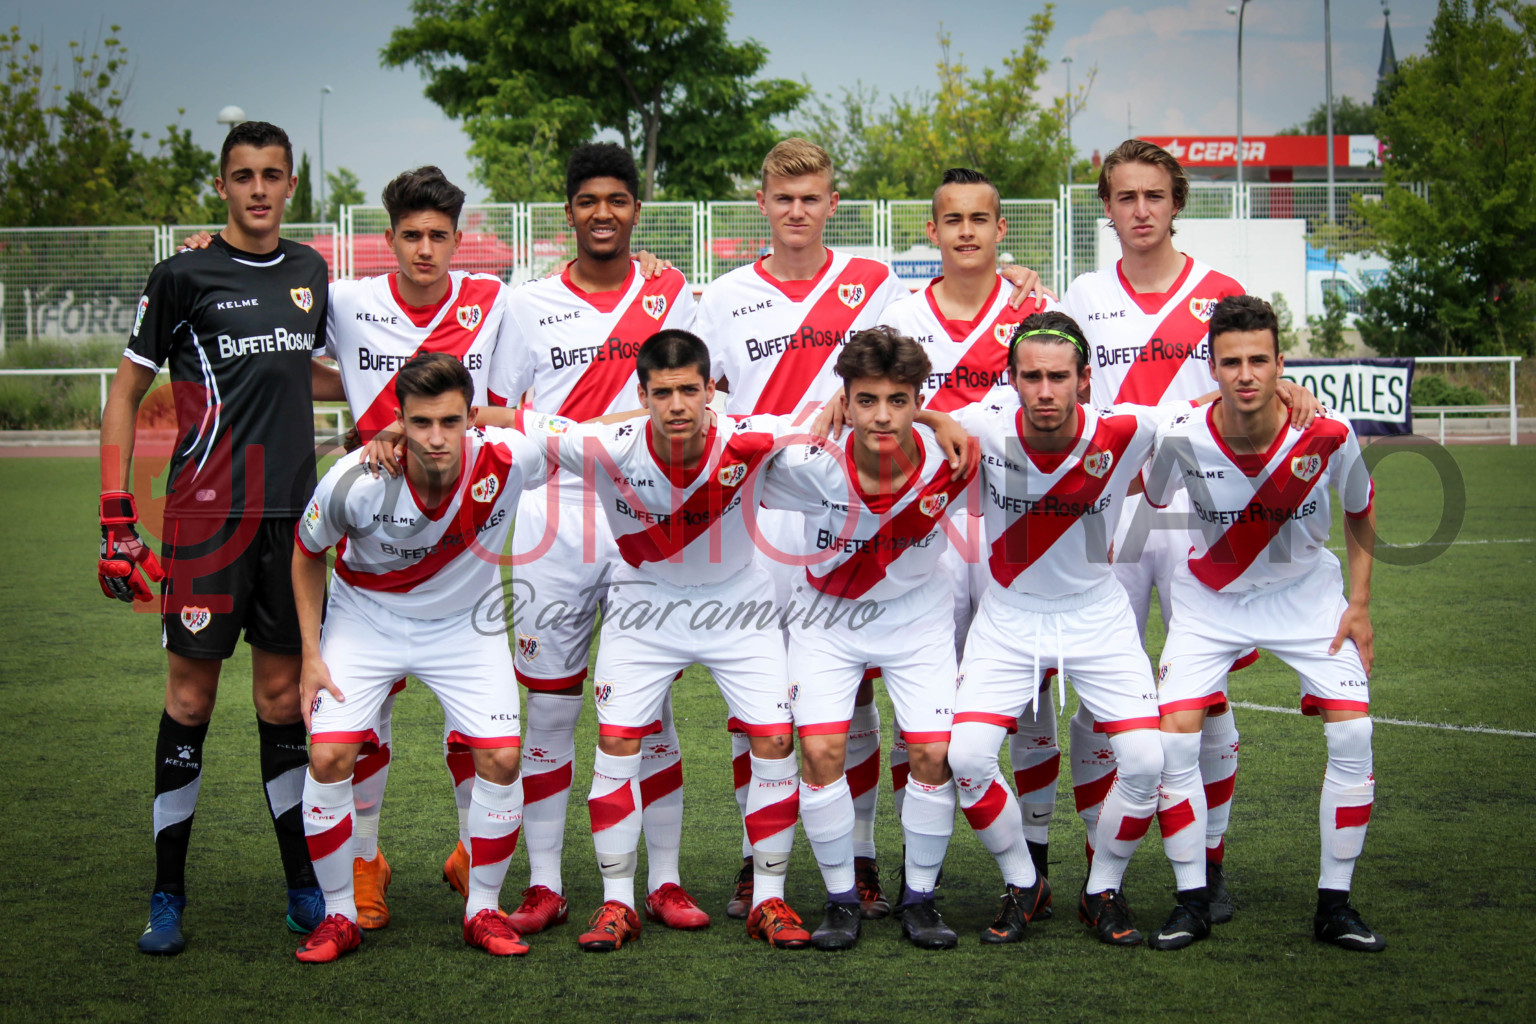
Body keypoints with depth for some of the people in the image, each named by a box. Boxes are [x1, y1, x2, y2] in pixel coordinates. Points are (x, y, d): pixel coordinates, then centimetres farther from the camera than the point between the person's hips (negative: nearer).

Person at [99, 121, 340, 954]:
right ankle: (168, 894, 7)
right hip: (207, 511, -4)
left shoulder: (309, 270, 12)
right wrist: (117, 515, -7)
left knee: (282, 694, 9)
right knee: (191, 693, -2)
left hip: (293, 512, 4)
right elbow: (126, 391, 0)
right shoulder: (184, 276, -3)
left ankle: (304, 887, 15)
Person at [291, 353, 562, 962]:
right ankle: (339, 915, 4)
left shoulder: (508, 460, -29)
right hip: (365, 618, -1)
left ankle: (482, 910, 10)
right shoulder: (354, 483, -29)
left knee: (500, 758, -11)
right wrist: (311, 655, -8)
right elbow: (308, 553, -7)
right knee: (329, 756, -15)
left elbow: (572, 431, -5)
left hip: (465, 623, 1)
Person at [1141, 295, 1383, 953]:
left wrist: (1360, 602, -3)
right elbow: (1150, 498, -1)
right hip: (1211, 596, 0)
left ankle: (1334, 903, 2)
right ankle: (1192, 900, 2)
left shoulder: (1328, 435, -23)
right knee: (1174, 735, -14)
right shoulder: (1182, 438, -25)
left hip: (1306, 593, 0)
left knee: (1353, 732, -13)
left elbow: (1360, 510, -2)